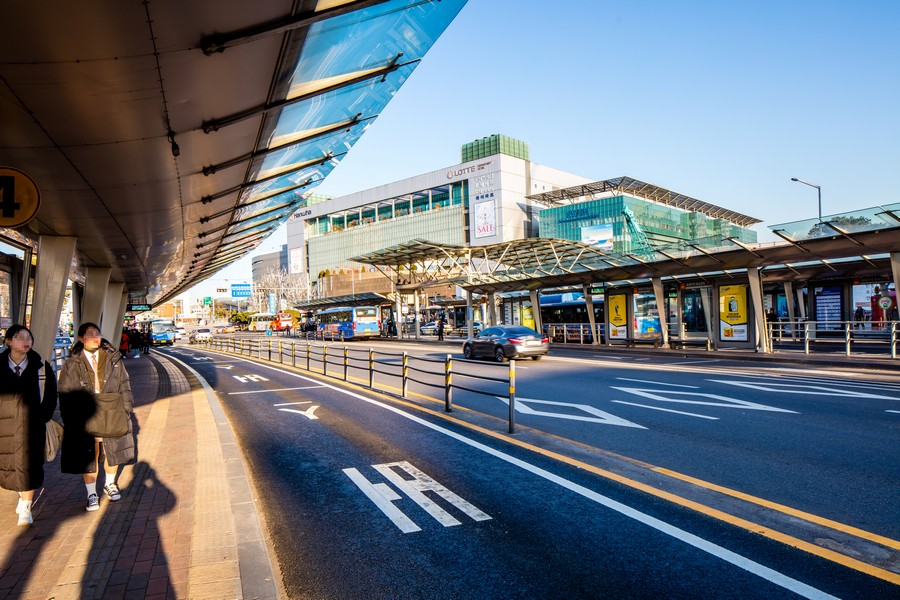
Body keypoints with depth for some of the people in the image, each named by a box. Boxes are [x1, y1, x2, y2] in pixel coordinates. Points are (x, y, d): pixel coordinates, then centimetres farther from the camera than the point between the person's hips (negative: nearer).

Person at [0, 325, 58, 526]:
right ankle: (23, 494, 38)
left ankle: (26, 507, 9)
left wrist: (44, 416, -1)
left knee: (28, 464, -2)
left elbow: (51, 392, 6)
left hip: (31, 424, -1)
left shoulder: (41, 366, -1)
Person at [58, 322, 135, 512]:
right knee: (88, 457, 6)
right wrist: (69, 420, -2)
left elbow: (124, 385, 6)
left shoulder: (113, 359, 2)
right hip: (85, 418, -1)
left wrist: (127, 409, 3)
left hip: (112, 415, 2)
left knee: (112, 452, 14)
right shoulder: (72, 365, -1)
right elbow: (65, 394, 2)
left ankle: (110, 484, 36)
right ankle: (92, 494, 20)